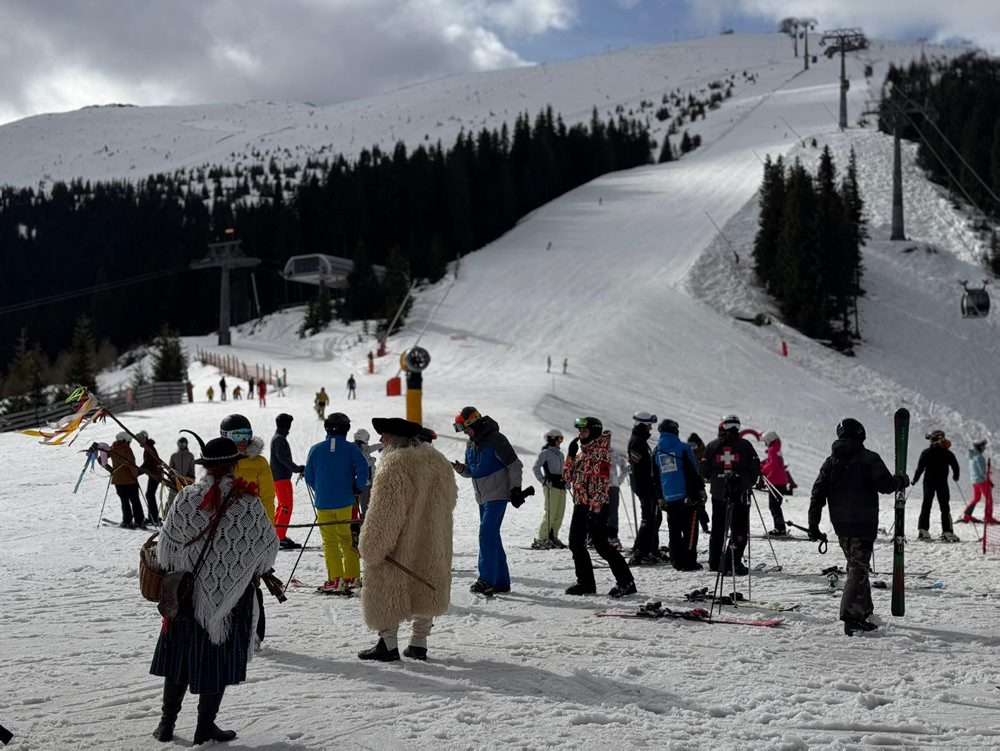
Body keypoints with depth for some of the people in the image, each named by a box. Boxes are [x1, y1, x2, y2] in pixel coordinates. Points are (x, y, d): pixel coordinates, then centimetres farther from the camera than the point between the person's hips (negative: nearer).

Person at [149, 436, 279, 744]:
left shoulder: (186, 499, -10)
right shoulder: (247, 504, -13)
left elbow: (166, 546, -6)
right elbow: (267, 546, -5)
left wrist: (172, 572, 13)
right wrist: (253, 570, 15)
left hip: (188, 589, 2)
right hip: (231, 594, -2)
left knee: (181, 655, 15)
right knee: (220, 657, 10)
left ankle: (167, 723, 21)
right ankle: (206, 726, 16)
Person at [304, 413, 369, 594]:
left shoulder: (316, 449, -1)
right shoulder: (351, 449, -5)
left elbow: (309, 477, 4)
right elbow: (363, 470, -15)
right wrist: (358, 488, 1)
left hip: (323, 504, 0)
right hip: (345, 503, 1)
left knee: (330, 541, 6)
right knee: (347, 539, 15)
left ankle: (335, 580, -2)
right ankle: (351, 577, 17)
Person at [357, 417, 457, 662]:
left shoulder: (394, 467, -20)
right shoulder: (438, 462, 6)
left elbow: (383, 513, -20)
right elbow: (449, 501, 17)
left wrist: (370, 547, -13)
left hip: (399, 546, -7)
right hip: (433, 547, 7)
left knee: (387, 591, 6)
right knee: (425, 589, 15)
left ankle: (388, 644, 9)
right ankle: (419, 644, 20)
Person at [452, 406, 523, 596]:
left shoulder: (495, 439, -14)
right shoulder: (471, 444, 11)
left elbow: (514, 465, -11)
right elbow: (472, 471, 18)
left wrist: (515, 488, -15)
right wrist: (460, 468, -3)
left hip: (497, 495, -9)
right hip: (483, 497, 9)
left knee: (487, 534, -16)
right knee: (492, 537, 9)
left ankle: (487, 579, -17)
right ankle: (501, 581, 14)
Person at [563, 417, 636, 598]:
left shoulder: (601, 451, -9)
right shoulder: (581, 452, 17)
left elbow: (602, 482, -16)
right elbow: (567, 477, 18)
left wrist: (595, 508, -22)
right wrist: (570, 455, 6)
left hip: (596, 506, -9)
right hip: (580, 504, 9)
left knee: (601, 545, -11)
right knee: (575, 543, 9)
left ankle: (626, 581, -5)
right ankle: (586, 582, 18)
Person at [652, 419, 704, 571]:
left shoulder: (656, 452, 10)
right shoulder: (683, 448, -6)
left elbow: (655, 477, 14)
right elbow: (694, 471, -7)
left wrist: (660, 498, 20)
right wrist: (701, 489, 2)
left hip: (669, 497, 5)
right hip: (687, 495, -5)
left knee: (674, 530, 10)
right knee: (690, 529, -2)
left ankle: (677, 561, 11)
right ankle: (689, 562, -6)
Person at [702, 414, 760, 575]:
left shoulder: (712, 446, 2)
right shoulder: (744, 445, -3)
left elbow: (705, 471, 3)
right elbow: (756, 468, -2)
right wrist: (749, 483, 17)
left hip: (718, 493, 3)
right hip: (741, 494, -3)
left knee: (718, 528, 15)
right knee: (740, 530, 1)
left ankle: (714, 563, 18)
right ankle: (732, 563, -11)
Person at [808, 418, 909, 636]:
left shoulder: (831, 461, 8)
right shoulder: (869, 459, -8)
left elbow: (818, 493, 4)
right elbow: (885, 485, -15)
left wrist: (813, 524, 7)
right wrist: (901, 480, 7)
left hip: (840, 524, 6)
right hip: (863, 524, -6)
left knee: (856, 566, 18)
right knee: (859, 569, -6)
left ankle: (863, 612, 24)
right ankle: (850, 616, -17)